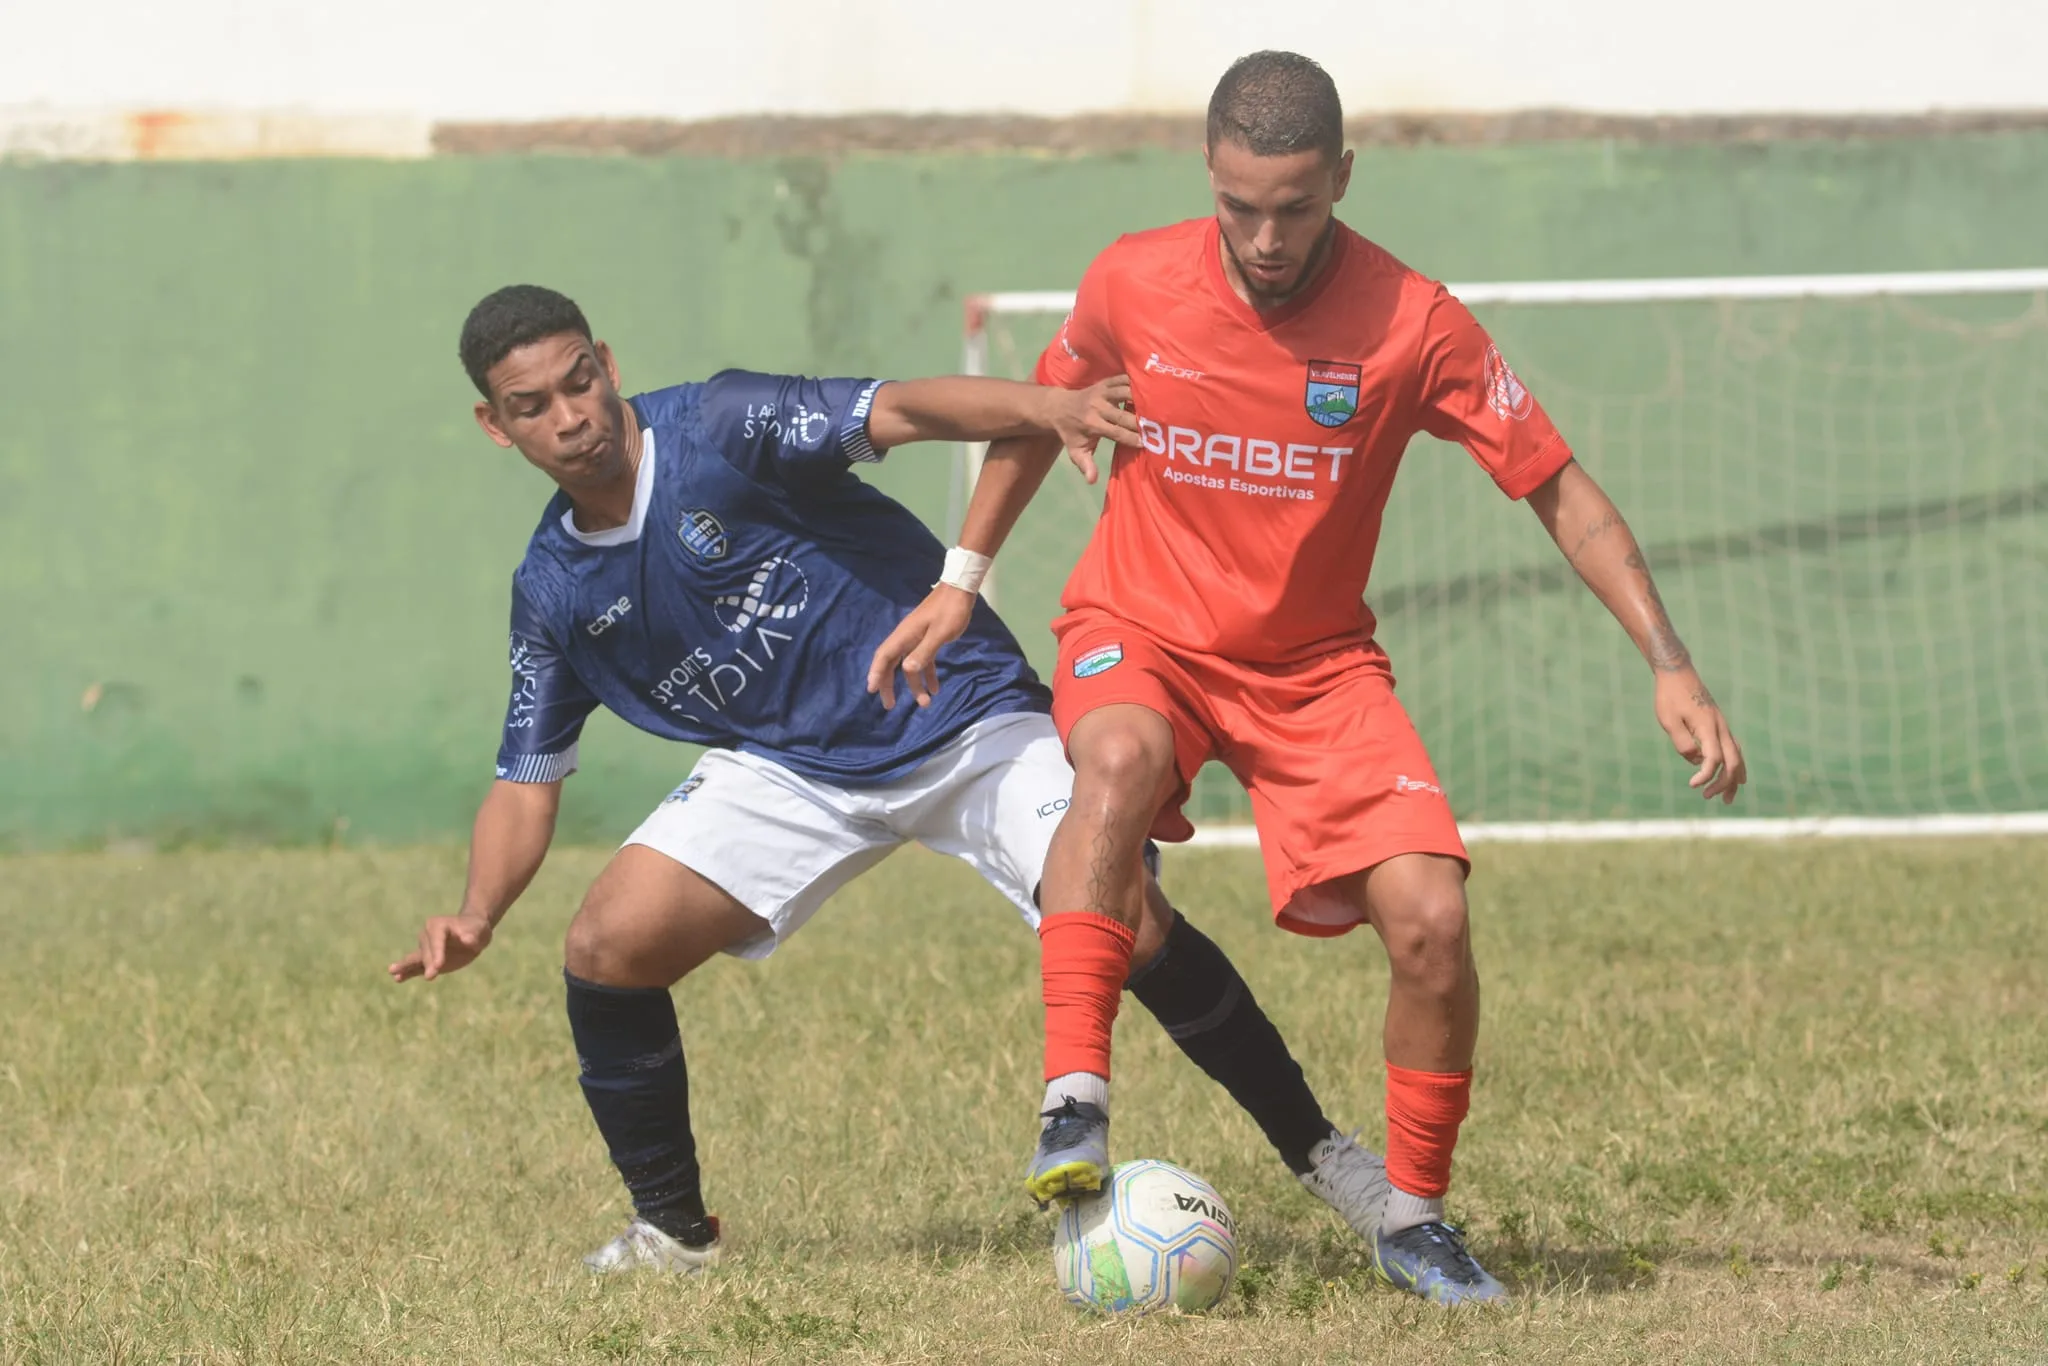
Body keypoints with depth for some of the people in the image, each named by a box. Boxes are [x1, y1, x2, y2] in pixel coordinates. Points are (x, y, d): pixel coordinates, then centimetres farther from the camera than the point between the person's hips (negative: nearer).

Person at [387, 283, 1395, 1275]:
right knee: (608, 947, -14)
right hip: (784, 771, 4)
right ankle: (671, 1228, 5)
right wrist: (476, 915, -11)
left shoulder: (719, 427, -15)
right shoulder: (552, 591, 1)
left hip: (961, 719, -4)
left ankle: (1319, 1155, -5)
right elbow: (527, 782, 8)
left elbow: (898, 411, -28)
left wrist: (1046, 406, -46)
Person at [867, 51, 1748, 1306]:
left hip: (1314, 660, 1)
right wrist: (963, 580, 11)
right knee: (1120, 759, -37)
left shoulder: (1413, 325, -15)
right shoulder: (1133, 285, -10)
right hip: (1141, 632, -1)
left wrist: (1670, 666, -17)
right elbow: (1043, 413, 12)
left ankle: (1415, 1216, 6)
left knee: (1432, 917, -17)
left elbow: (1560, 490, -10)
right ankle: (1076, 1110, -41)